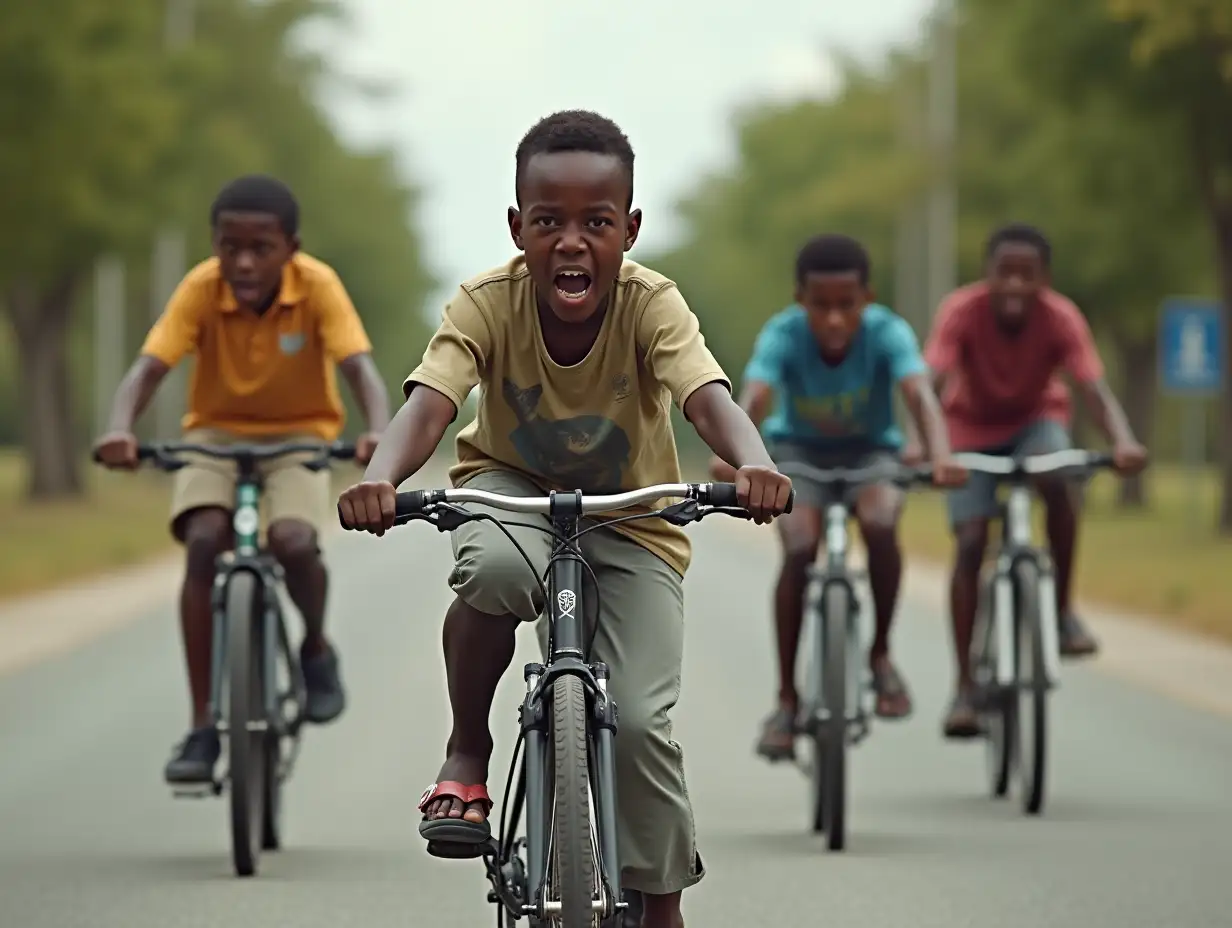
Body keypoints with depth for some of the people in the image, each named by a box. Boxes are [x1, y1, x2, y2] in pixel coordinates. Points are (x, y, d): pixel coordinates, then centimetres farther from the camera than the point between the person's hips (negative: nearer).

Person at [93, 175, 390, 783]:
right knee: (203, 543, -25)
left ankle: (316, 649, 6)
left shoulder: (317, 286, -21)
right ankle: (202, 727, -18)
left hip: (297, 436, -1)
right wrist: (120, 430, -50)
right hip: (215, 434, 1)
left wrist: (379, 432, -52)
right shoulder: (201, 289, -20)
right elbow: (148, 368, -29)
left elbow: (360, 368, -31)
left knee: (294, 541, -29)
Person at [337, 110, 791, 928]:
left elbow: (709, 398, -40)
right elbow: (429, 403, -36)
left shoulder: (651, 306, -24)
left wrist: (753, 464, -63)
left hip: (631, 521, 0)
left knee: (639, 720, -16)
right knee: (494, 569, -38)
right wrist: (381, 477, -59)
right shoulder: (488, 304, -23)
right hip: (513, 489, 0)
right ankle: (467, 754, -11)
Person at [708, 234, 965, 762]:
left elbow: (919, 395, -42)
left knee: (880, 524, -31)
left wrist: (940, 455, -63)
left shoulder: (887, 332, -27)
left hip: (870, 452, 0)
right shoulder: (783, 335, -27)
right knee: (799, 548, -25)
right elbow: (753, 398, -43)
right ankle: (787, 697, -13)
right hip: (798, 449, 0)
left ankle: (881, 655, -8)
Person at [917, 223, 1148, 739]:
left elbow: (1095, 389, -34)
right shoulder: (962, 312, -27)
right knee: (970, 543, -14)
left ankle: (1062, 610, -17)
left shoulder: (1061, 318, -25)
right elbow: (933, 383, -38)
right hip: (972, 428, 0)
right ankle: (965, 686, -7)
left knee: (1058, 478, -34)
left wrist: (1123, 441, -54)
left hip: (1036, 421, 0)